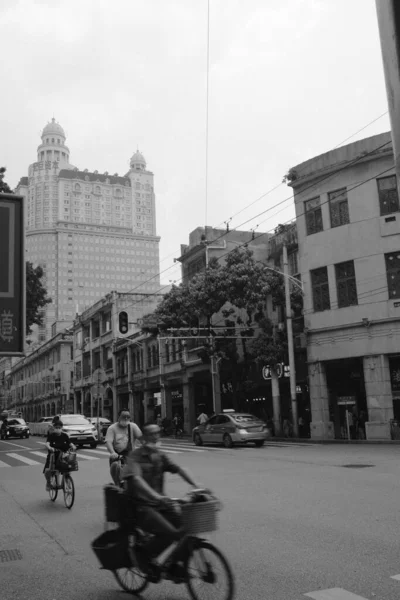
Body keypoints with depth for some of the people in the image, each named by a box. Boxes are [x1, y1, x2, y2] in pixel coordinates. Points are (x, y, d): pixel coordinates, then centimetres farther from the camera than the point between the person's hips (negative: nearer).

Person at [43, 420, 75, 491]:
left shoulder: (64, 435, -1)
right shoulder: (51, 435, -8)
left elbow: (70, 443, -8)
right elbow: (47, 443, -22)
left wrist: (73, 447, -31)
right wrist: (50, 448, -44)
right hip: (52, 455, -1)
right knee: (47, 471, -19)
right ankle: (48, 482, 12)